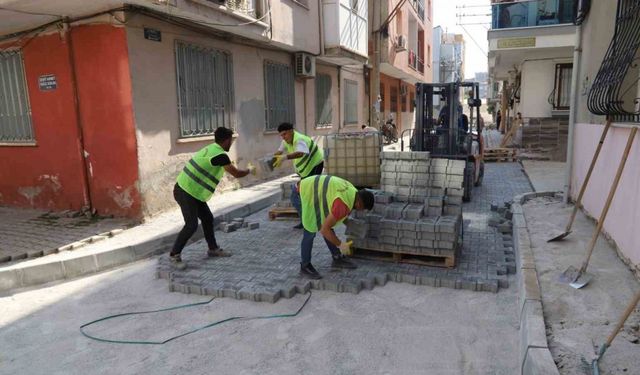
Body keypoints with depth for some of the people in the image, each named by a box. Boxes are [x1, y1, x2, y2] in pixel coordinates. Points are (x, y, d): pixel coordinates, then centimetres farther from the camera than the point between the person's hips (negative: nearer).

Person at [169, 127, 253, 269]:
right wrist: (250, 171, 7)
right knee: (192, 225, -9)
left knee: (208, 218, 14)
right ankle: (174, 255, 5)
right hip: (185, 192, -10)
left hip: (191, 191, 10)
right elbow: (236, 174, -11)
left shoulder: (211, 149, 7)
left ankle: (213, 248, 28)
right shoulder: (220, 155, -20)